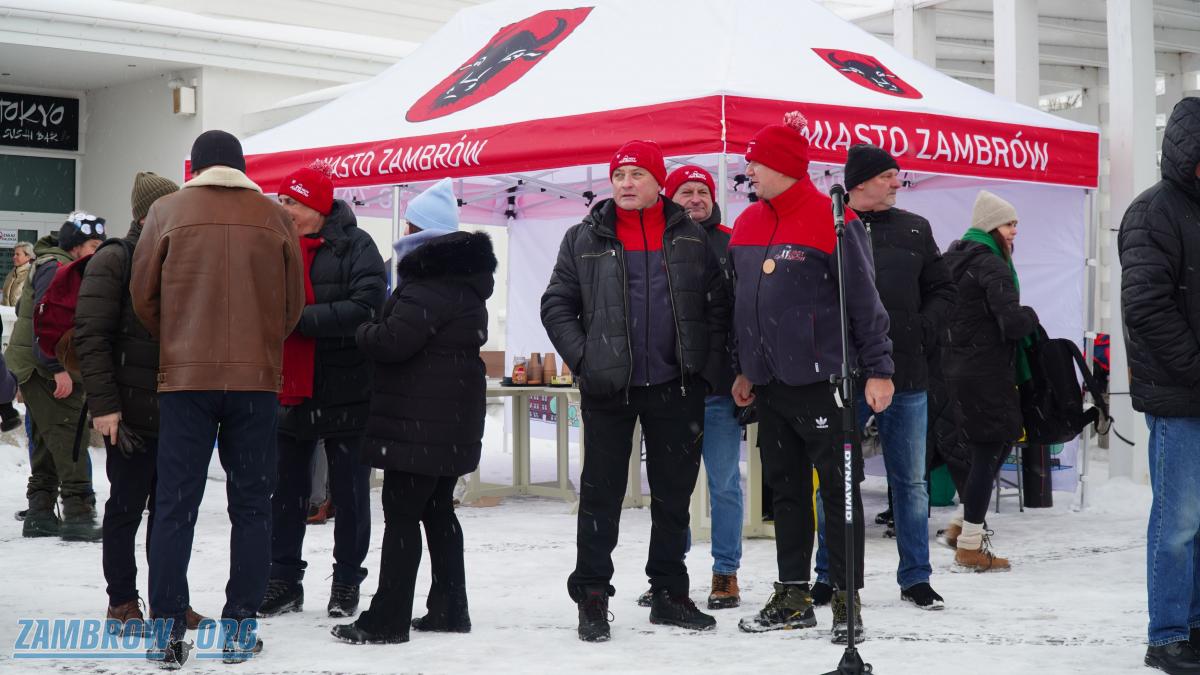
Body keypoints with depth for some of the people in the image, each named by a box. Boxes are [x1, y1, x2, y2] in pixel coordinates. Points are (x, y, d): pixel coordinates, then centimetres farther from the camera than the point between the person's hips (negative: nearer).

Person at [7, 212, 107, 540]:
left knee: (46, 442, 13)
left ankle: (40, 515, 18)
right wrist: (58, 368, -25)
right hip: (47, 369, -11)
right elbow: (46, 319, -22)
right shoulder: (56, 268, -13)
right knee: (69, 437, -12)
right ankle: (78, 513, -13)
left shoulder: (63, 267, 18)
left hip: (41, 369, 11)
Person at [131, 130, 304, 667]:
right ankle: (240, 629, 8)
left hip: (184, 378, 0)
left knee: (175, 506, 4)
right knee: (250, 506, 7)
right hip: (256, 380, 1)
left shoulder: (167, 212, 3)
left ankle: (167, 631, 2)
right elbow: (293, 304, 10)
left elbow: (143, 295, 6)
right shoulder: (274, 217, 5)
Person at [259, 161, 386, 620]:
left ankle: (347, 581, 19)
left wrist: (299, 318, -24)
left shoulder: (354, 246, -9)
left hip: (346, 392, -5)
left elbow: (363, 308, -21)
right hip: (289, 389, 5)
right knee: (286, 491, 10)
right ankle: (284, 579, 20)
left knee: (350, 492, 7)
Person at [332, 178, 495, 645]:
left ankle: (387, 619, -5)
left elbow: (393, 341, -25)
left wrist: (363, 332, -4)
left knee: (401, 514, -7)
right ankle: (449, 609, 20)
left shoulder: (430, 284, -18)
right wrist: (377, 333, 16)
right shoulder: (463, 281, 15)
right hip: (451, 418, 10)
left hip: (419, 421, -10)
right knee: (437, 511, 16)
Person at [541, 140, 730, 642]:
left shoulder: (691, 239, 6)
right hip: (608, 389, -1)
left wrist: (706, 368, -1)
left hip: (676, 388, 1)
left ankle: (669, 593, 19)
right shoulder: (584, 240, 4)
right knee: (601, 494, 2)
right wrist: (582, 359, -8)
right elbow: (557, 305, 4)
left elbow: (718, 307, 7)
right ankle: (591, 596, 9)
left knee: (674, 494, 8)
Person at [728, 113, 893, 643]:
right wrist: (745, 369, 19)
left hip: (822, 381, -7)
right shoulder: (747, 224, 10)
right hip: (769, 382, 7)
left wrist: (878, 370, -11)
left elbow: (864, 300, -10)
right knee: (785, 489, 12)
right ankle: (793, 596, 20)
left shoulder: (833, 221, -10)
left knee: (839, 489, 0)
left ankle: (846, 598, 6)